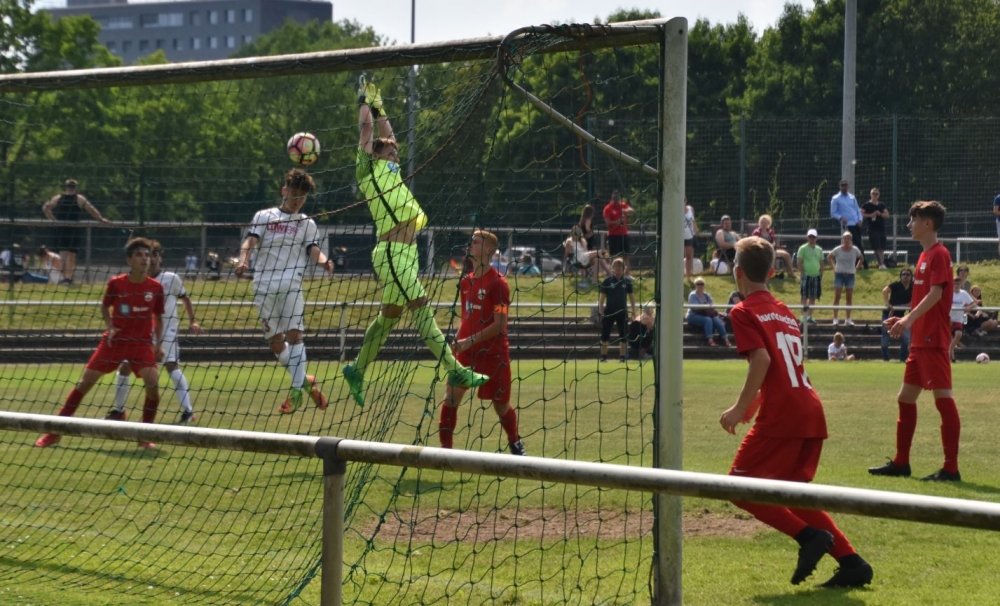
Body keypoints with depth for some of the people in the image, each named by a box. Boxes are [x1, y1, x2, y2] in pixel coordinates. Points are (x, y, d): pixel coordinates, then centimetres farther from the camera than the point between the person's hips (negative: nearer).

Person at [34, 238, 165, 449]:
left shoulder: (155, 288, -5)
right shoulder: (116, 284, -6)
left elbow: (158, 318, 8)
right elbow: (104, 307, 13)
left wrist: (159, 344, -2)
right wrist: (110, 327, -4)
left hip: (141, 344, 0)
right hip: (115, 341, 0)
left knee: (153, 385, -21)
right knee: (84, 383, -2)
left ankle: (145, 437, -3)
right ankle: (54, 432, 6)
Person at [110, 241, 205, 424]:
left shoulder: (171, 278, -2)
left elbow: (185, 299, 8)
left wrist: (192, 321, -2)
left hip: (167, 328, -4)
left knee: (171, 365, -22)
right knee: (124, 366, 5)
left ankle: (188, 411, -25)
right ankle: (118, 410, 23)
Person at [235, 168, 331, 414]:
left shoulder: (306, 223, 13)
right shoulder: (264, 217, 12)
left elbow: (313, 249, -1)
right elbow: (250, 241, -1)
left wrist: (324, 261, -24)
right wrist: (243, 260, -22)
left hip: (291, 285, -1)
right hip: (264, 286, 1)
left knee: (294, 334, -14)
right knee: (276, 343, 2)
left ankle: (297, 391, -11)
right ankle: (305, 381, 20)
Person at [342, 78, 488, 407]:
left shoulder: (389, 169, 19)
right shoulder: (369, 169, -1)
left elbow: (386, 134, 32)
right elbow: (367, 128, -2)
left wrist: (379, 108, 31)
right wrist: (366, 102, 9)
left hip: (404, 253, 10)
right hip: (391, 252, -10)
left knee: (389, 315, 13)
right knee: (421, 308, -15)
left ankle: (357, 370, 23)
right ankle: (455, 370, -22)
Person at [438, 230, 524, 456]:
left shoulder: (497, 282, -13)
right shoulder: (466, 281, 8)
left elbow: (499, 325, -18)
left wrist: (470, 341, -21)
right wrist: (458, 341, 3)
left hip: (493, 354, -5)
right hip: (467, 352, 5)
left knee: (501, 405, 8)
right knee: (450, 397, -10)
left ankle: (515, 443, 33)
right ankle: (445, 448, -6)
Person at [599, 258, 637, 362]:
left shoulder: (627, 282, 3)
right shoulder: (607, 281, -1)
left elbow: (631, 296, 10)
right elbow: (602, 296, 0)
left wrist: (633, 309, 3)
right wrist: (601, 308, -10)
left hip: (622, 311, 1)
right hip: (609, 311, -1)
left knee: (623, 335, 0)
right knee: (605, 334, -1)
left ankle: (622, 356, 7)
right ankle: (603, 356, 6)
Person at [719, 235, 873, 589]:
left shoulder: (744, 312, -1)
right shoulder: (784, 311, 22)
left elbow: (762, 359, -15)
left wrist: (741, 408, -12)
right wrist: (755, 404, 31)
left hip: (780, 415, -8)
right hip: (812, 412, 8)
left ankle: (810, 536, -13)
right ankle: (852, 563, 8)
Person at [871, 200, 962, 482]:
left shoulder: (939, 255, -11)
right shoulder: (925, 255, 18)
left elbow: (936, 293, -21)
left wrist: (910, 319, -28)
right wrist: (905, 320, 16)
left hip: (933, 340, -11)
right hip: (920, 340, 11)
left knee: (943, 398, -9)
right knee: (906, 398, 14)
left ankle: (951, 467, -9)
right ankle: (901, 462, 22)